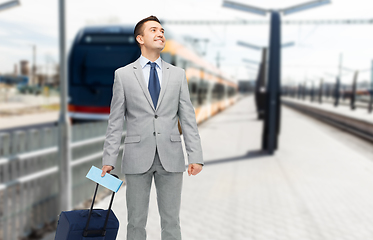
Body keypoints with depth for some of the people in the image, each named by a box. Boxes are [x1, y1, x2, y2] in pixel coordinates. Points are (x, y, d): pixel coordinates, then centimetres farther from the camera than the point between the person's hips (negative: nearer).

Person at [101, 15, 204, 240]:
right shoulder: (123, 74, 4)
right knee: (136, 221, 10)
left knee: (171, 220, 11)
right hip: (137, 158, -1)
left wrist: (196, 156, -3)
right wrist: (109, 159, -3)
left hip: (171, 157, 1)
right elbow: (115, 121, 3)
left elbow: (188, 118, 4)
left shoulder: (178, 74, 8)